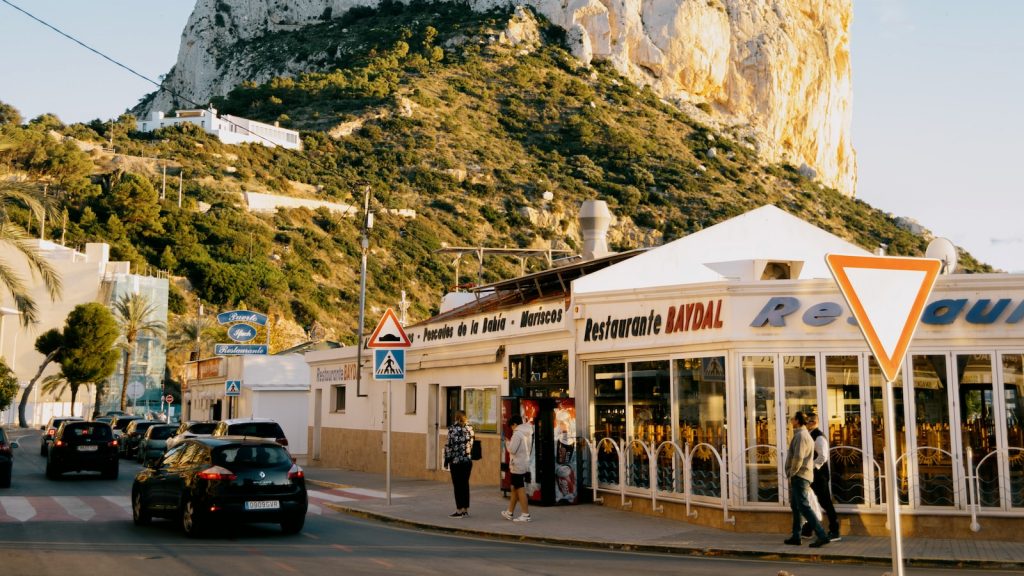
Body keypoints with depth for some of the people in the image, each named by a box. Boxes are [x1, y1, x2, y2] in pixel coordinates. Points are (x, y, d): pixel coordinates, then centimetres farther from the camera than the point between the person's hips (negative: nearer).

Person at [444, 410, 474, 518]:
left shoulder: (453, 429, -8)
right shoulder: (470, 428, 5)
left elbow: (449, 445, -9)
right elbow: (472, 444, 9)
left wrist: (447, 460, -3)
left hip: (456, 461, -5)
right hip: (468, 461, 5)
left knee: (457, 485, 0)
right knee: (465, 484, 11)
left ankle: (459, 510, 1)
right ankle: (466, 509, 13)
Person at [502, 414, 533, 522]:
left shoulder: (517, 433, -16)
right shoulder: (527, 433, 12)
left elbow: (512, 449, -20)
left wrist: (508, 443, -1)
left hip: (518, 466, -9)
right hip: (524, 464, 9)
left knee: (520, 490, -5)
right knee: (514, 488, 17)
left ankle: (525, 514, -4)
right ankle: (510, 512, 25)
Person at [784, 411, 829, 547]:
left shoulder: (800, 435, -14)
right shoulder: (806, 435, 19)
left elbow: (798, 458, -24)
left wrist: (791, 474, -14)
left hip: (799, 476, -11)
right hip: (802, 476, 11)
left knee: (803, 506, -14)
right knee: (795, 506, 16)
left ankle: (822, 535, -20)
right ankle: (796, 537, 20)